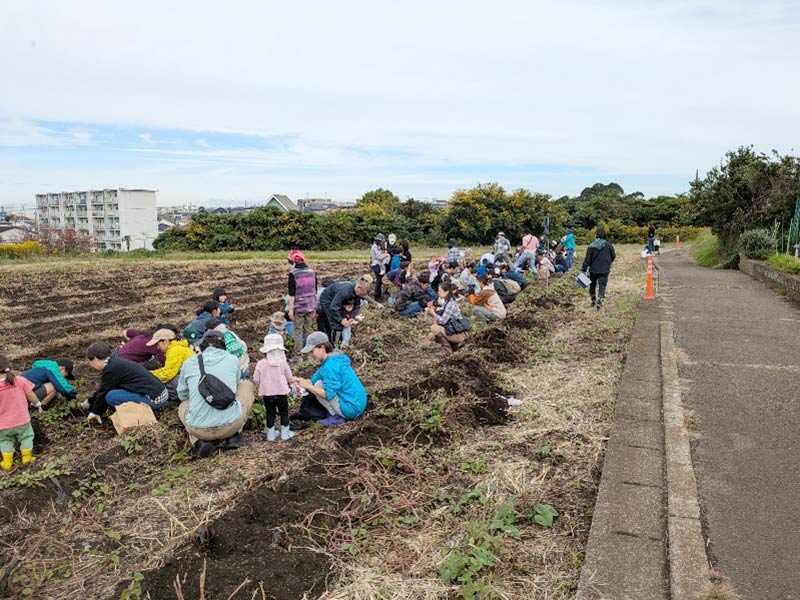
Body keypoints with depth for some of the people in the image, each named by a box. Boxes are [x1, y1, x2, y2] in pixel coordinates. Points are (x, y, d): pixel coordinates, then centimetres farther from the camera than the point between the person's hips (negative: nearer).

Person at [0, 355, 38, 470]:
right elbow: (30, 395, -6)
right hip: (22, 420, 0)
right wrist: (36, 403, 14)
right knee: (26, 437, 25)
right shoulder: (19, 380, -17)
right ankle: (26, 457, 32)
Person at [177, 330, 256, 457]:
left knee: (183, 406, 36)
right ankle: (233, 436, 15)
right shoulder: (232, 360, 6)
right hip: (231, 425, -1)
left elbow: (182, 395, 23)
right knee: (247, 385, 24)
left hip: (199, 430, 1)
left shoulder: (188, 363, 7)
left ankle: (199, 441, 7)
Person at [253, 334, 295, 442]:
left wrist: (261, 387, 16)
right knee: (284, 413, 12)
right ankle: (285, 433, 16)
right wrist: (289, 383, 22)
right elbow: (289, 377, -1)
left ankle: (271, 434, 19)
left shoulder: (261, 363, -8)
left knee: (270, 414, 14)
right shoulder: (283, 362, -10)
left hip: (267, 393, 1)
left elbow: (256, 379, -3)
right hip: (281, 392, -1)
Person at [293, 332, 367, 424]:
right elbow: (314, 380, 14)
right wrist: (300, 380, -4)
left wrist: (307, 386, -17)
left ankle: (337, 417, -3)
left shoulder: (330, 365, -20)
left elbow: (328, 394, -23)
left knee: (319, 385, -9)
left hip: (351, 409, -10)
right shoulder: (334, 359, 10)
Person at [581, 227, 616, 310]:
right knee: (602, 285, 2)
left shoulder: (592, 246, -8)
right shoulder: (608, 245, -3)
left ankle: (593, 301, 26)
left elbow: (587, 259, -10)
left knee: (592, 284, 18)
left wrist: (583, 270, -6)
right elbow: (613, 256, 8)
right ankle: (599, 300, -15)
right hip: (605, 270, 0)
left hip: (593, 269, 0)